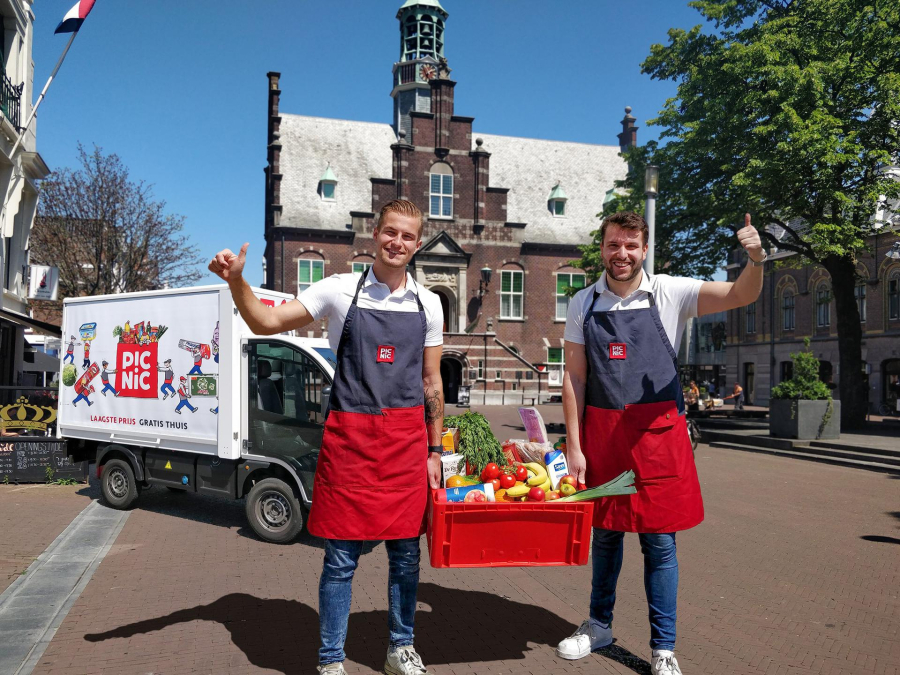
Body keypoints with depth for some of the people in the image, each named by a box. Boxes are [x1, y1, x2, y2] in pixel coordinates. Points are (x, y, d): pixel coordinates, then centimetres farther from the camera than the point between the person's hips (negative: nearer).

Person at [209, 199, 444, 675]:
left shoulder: (427, 304, 9)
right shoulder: (340, 291, 1)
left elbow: (431, 383, 12)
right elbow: (266, 322, -2)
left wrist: (434, 450, 10)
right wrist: (235, 280, -19)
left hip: (407, 440, 3)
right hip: (349, 437, -3)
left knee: (405, 553, 12)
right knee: (341, 557, 3)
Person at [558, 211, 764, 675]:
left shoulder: (669, 293, -1)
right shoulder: (583, 304, 3)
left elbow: (740, 296, -11)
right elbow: (574, 378, 3)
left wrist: (756, 260, -32)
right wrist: (574, 445, -2)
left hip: (657, 432, -2)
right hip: (600, 432, 2)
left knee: (658, 540, 4)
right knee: (604, 533, 15)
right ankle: (599, 626, 34)